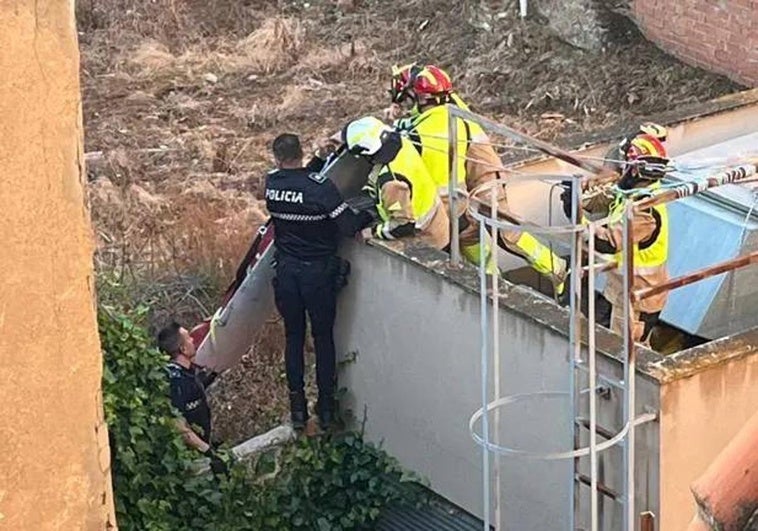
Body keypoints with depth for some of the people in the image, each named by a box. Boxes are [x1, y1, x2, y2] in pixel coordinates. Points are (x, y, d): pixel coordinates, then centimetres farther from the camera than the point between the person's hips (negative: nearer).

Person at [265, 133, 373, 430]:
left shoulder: (271, 184, -5)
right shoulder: (320, 187, -20)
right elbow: (348, 227, -19)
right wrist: (371, 214, -3)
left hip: (286, 272, 3)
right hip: (318, 272, -3)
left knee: (294, 338, 14)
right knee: (323, 338, 11)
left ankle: (298, 410, 17)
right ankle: (326, 408, 17)